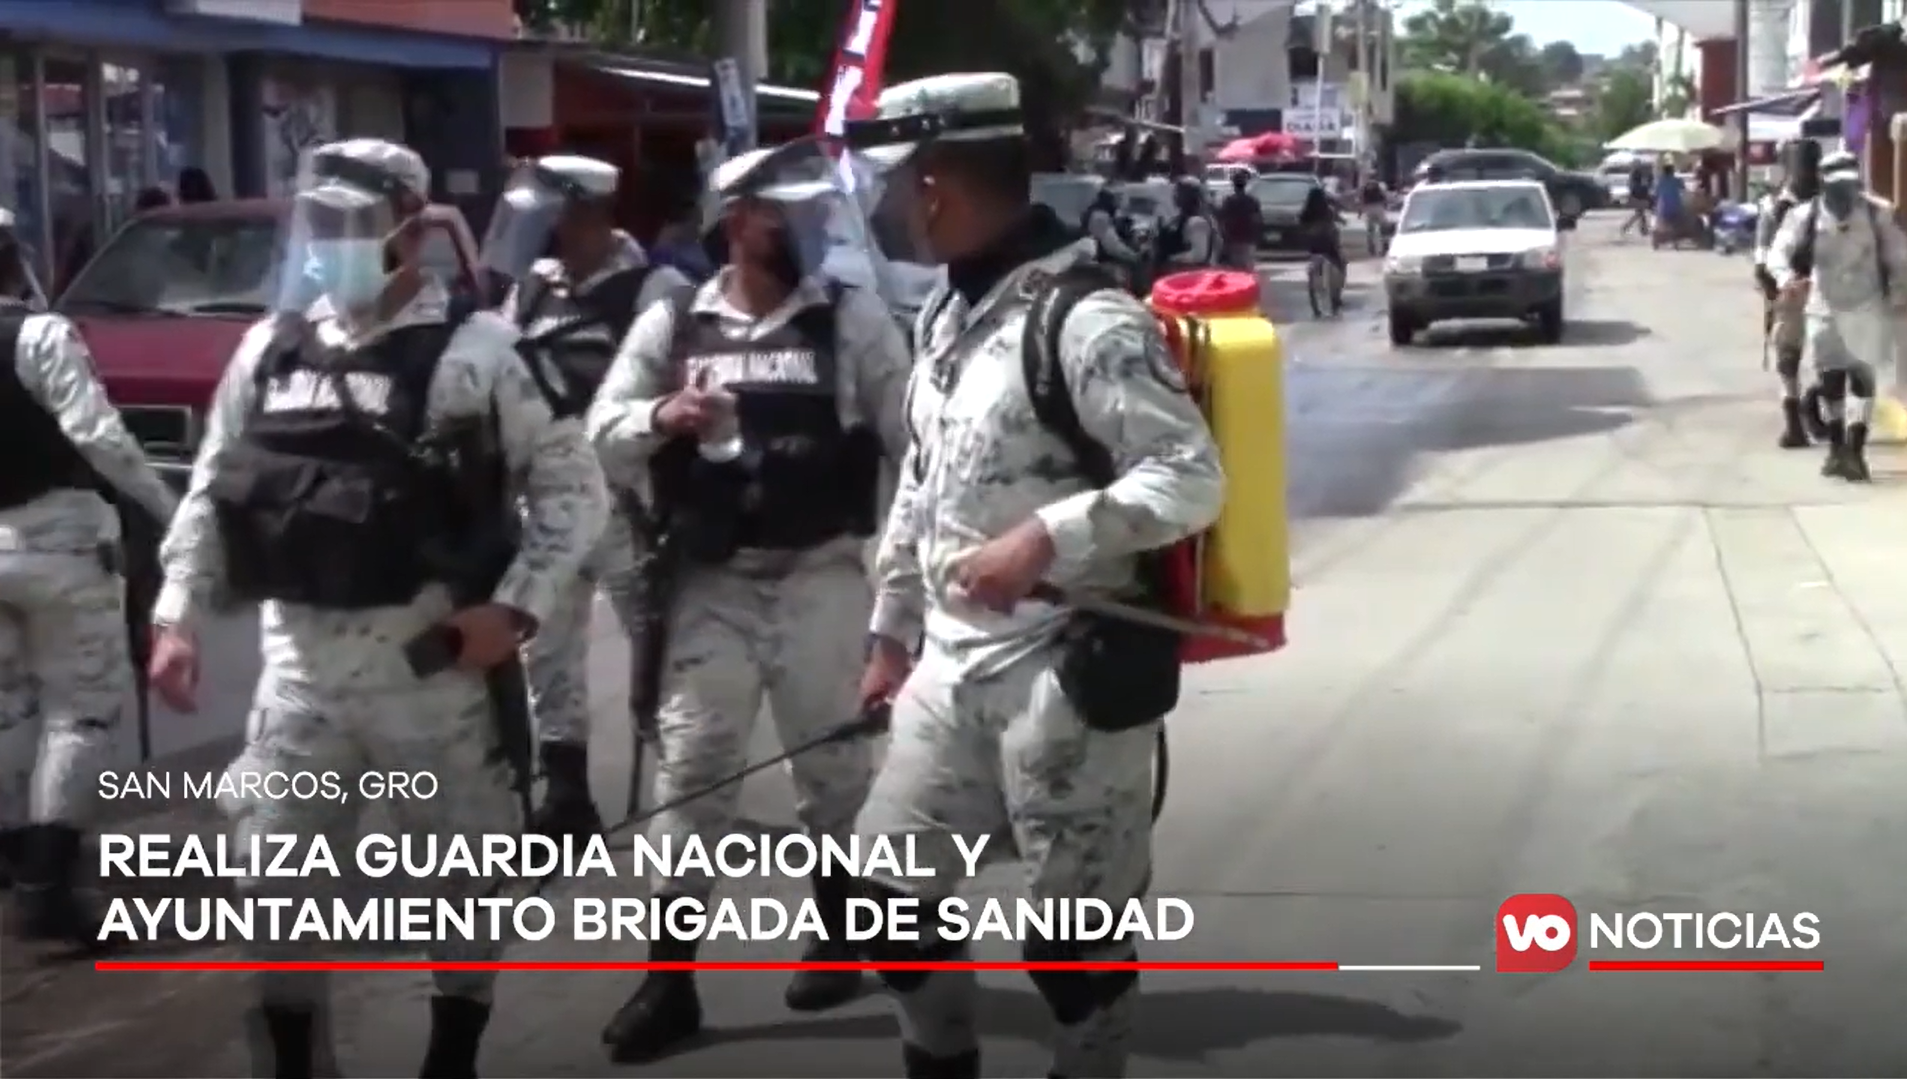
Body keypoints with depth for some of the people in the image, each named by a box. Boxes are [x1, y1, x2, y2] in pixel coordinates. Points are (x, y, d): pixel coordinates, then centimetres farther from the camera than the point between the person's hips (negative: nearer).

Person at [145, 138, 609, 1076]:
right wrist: (178, 614, 4)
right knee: (271, 876, 6)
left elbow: (574, 488, -4)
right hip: (300, 657, 4)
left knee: (464, 872, 8)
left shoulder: (478, 350, -5)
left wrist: (515, 608, -11)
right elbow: (212, 492, 13)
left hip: (431, 654, -3)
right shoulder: (270, 349, 8)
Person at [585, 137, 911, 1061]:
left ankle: (837, 936, 29)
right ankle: (670, 978, 5)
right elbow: (604, 438, 4)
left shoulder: (855, 318, -1)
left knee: (834, 759, 10)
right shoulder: (672, 324, 4)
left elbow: (912, 439, -1)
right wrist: (661, 416, -16)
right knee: (690, 766, 1)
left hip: (822, 577, -1)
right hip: (712, 584, 1)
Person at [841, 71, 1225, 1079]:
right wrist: (890, 632, 20)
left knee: (1075, 932, 1)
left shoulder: (1084, 318, -17)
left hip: (1065, 671, -9)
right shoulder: (947, 311, 12)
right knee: (889, 891, 14)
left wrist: (1047, 539, -29)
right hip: (952, 665, 9)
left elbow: (1193, 477, -21)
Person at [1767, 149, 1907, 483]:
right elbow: (1779, 251, -18)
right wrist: (1786, 279, -39)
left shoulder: (1878, 213, -8)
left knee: (1861, 376, -9)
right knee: (1829, 378, 11)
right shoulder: (1805, 215, -10)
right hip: (1824, 308, 1)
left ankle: (1855, 450, -8)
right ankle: (1836, 447, 27)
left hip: (1866, 306, -1)